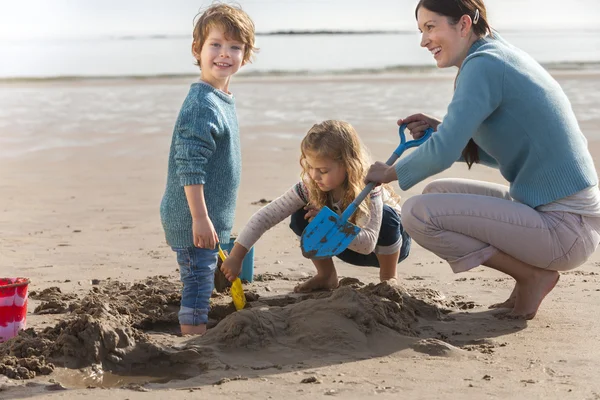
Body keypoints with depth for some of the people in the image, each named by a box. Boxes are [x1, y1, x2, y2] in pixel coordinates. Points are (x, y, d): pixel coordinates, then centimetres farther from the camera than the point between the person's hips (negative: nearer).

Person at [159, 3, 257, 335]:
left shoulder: (222, 100, 11)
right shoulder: (202, 104, -21)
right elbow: (189, 167, -25)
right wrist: (200, 218, -25)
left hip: (206, 218, 10)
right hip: (192, 220, -10)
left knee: (200, 284, 19)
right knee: (197, 283, -2)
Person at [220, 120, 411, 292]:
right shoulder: (310, 186, -24)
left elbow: (368, 243, -45)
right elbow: (265, 216, -27)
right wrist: (235, 257, -34)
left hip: (389, 244, -3)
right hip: (350, 247, 4)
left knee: (385, 217, -38)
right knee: (301, 218, -20)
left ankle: (388, 279, -13)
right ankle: (326, 277, 0)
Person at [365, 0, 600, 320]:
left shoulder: (483, 64, -15)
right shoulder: (502, 54, 14)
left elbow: (444, 152, -22)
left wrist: (388, 173, -3)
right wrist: (439, 130, 9)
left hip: (565, 229, -10)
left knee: (419, 213, -17)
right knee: (435, 194, 19)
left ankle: (533, 275, -4)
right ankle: (531, 274, 12)